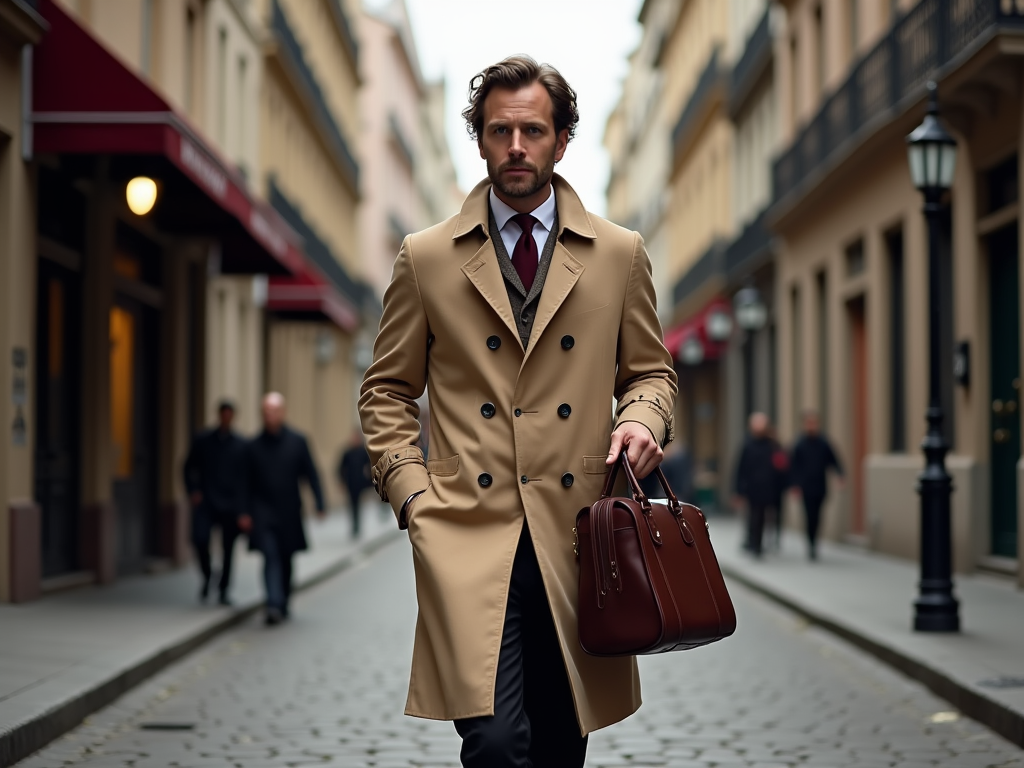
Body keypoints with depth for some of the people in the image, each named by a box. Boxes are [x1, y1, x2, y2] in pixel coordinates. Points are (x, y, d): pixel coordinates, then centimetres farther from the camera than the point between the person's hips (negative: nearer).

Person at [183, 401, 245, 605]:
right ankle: (207, 576, 8)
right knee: (200, 538, -19)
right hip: (205, 502, 0)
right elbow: (188, 468, 12)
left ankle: (223, 590, 14)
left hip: (230, 505, 0)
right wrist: (192, 491, -3)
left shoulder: (241, 445, 4)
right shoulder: (202, 440, 5)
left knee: (228, 548, 2)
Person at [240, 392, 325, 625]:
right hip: (263, 512, -1)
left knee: (285, 560, 11)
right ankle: (274, 605, -24)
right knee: (271, 556, -15)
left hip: (289, 512, 1)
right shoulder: (254, 446, 1)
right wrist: (246, 512, 0)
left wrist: (319, 504, -6)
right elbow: (248, 482, 5)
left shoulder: (297, 442, 0)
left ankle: (283, 604, 26)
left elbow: (311, 474, 1)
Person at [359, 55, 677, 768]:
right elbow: (387, 392, 13)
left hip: (578, 535, 2)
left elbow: (650, 369, 20)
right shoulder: (426, 258, 8)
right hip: (467, 532, -2)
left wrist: (642, 417, -3)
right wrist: (412, 493, -1)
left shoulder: (619, 254, 10)